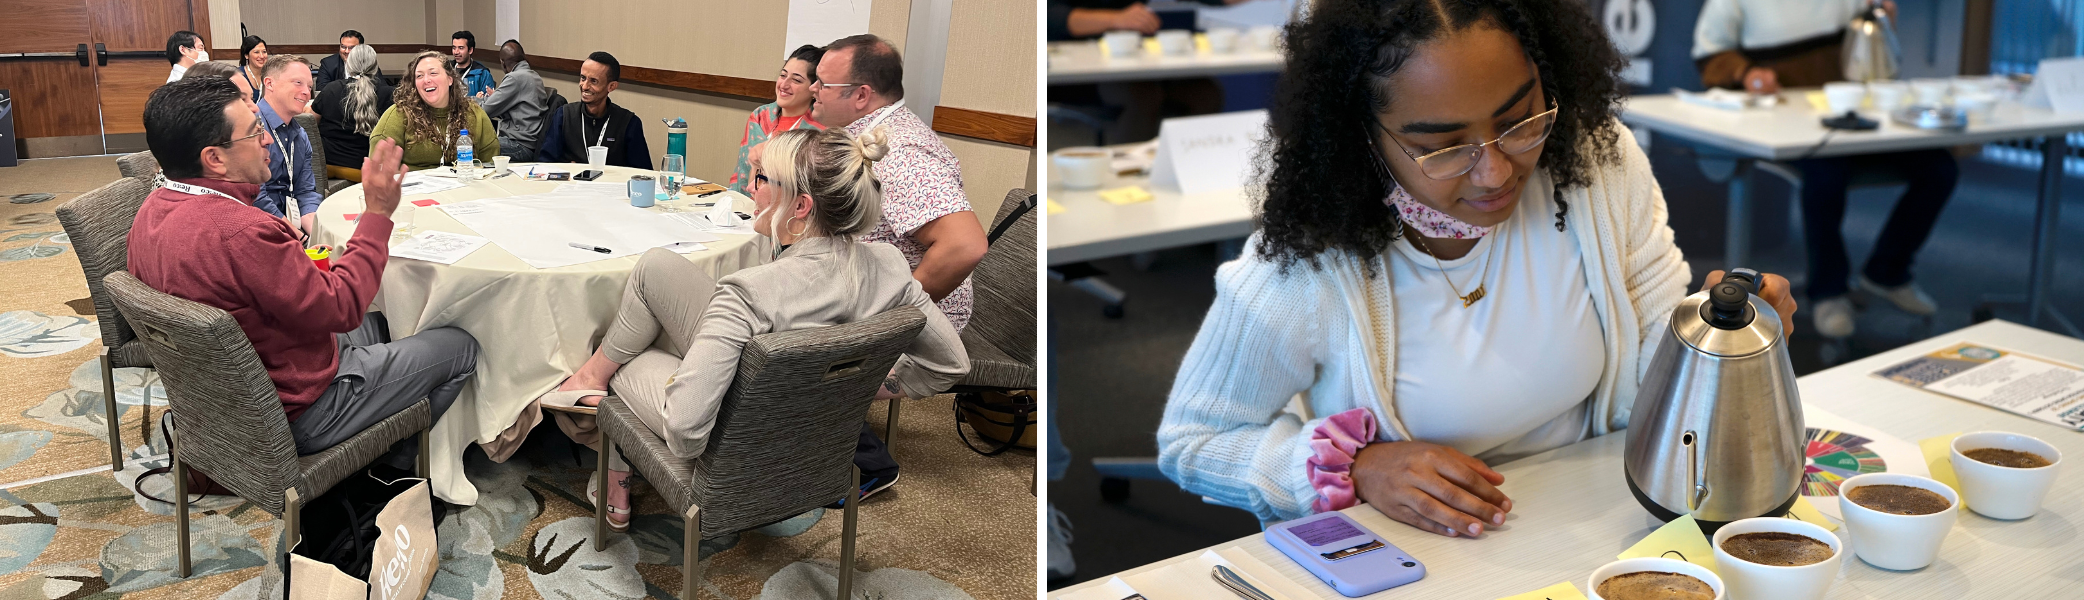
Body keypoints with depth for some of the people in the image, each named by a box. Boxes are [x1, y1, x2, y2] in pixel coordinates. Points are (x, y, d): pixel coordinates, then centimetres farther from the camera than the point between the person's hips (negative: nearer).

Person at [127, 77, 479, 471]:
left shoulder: (153, 211, -2)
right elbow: (341, 308, -25)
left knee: (379, 324, 30)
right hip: (293, 416, -10)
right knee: (460, 347, 4)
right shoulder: (240, 233, -34)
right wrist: (378, 214, -19)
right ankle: (394, 466, 23)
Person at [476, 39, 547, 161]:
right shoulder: (536, 77, 16)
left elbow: (487, 109, -10)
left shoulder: (515, 78, -13)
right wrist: (493, 97, 32)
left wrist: (480, 100, 12)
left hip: (521, 147, -10)